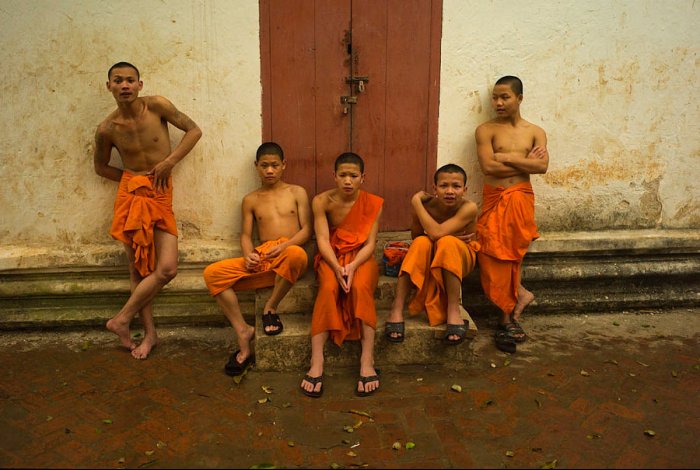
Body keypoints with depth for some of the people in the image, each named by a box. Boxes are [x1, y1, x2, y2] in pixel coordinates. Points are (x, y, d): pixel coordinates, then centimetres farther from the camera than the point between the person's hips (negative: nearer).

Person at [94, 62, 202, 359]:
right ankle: (150, 333, 15)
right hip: (131, 195, 0)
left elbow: (194, 130, 1)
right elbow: (100, 166, 15)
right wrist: (133, 178, 1)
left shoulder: (156, 106, -4)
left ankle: (122, 319, 8)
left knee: (167, 269, -9)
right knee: (138, 268, 2)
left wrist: (168, 162, -8)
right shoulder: (107, 129, 0)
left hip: (162, 195, 0)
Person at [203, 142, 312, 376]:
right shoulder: (250, 200, 20)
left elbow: (306, 230, 6)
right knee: (212, 273, -20)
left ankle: (270, 308, -19)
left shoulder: (297, 193, 14)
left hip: (290, 253, -3)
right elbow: (246, 235, 13)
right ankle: (243, 331, -15)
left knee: (296, 254, -42)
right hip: (260, 258, 3)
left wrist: (284, 246, -14)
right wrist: (248, 255, -11)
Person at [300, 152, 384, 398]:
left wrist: (353, 266, -26)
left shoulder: (373, 203, -4)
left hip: (361, 258, 0)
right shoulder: (322, 201, -5)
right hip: (331, 257, 0)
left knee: (361, 287, -33)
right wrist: (337, 268, -28)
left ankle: (367, 361, -35)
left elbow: (370, 243, -9)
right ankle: (316, 363, -36)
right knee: (328, 288, -33)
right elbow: (323, 240, -12)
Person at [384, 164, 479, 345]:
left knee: (447, 242, -35)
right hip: (430, 261, 2)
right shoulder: (425, 206, -19)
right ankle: (396, 308, -29)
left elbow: (436, 233, -39)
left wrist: (416, 201, -31)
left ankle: (453, 310, -29)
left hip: (460, 259, -2)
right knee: (422, 243, -32)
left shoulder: (469, 208, -27)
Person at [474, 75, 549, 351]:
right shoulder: (486, 130, 4)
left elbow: (542, 166, -7)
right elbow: (488, 166, -11)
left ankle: (507, 318, 9)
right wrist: (525, 162, -5)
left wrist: (507, 157, -10)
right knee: (495, 257, -4)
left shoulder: (535, 132, 9)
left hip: (520, 198, 0)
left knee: (505, 256, -4)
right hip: (493, 198, 1)